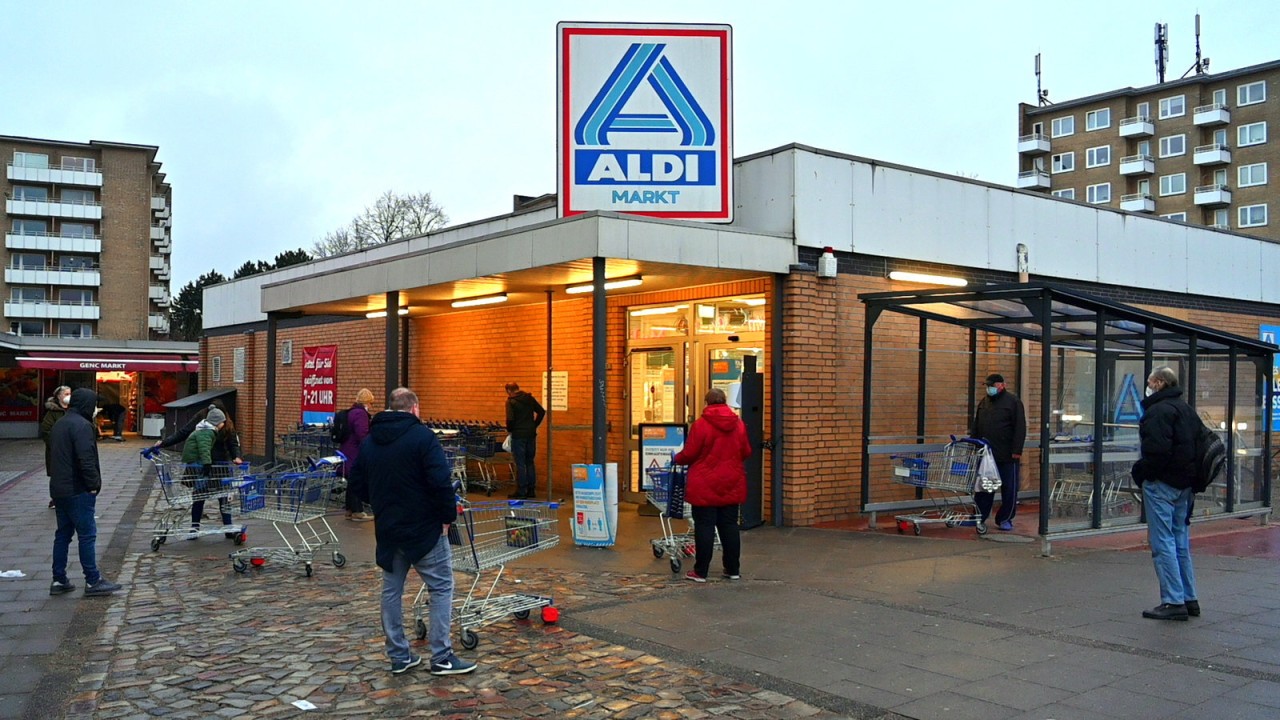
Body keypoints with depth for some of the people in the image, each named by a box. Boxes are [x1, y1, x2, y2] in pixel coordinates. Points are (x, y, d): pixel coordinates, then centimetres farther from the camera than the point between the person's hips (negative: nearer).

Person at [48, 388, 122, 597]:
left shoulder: (59, 424, 16)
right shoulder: (82, 425, -16)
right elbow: (86, 459, -23)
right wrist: (94, 484, -16)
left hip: (59, 489, 10)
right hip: (77, 491, -10)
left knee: (63, 533, 14)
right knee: (87, 534, -4)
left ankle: (59, 580, 17)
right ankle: (93, 581, -1)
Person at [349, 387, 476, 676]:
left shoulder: (369, 441, 6)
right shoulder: (422, 436, -14)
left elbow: (357, 483, 12)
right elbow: (441, 482, -22)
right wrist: (447, 516, -10)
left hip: (387, 530, 6)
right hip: (424, 528, -6)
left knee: (391, 590, 14)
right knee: (442, 587, 3)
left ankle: (398, 656, 19)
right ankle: (441, 657, 2)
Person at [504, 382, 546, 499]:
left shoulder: (511, 402, -9)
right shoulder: (529, 398, 8)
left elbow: (510, 419, -18)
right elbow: (542, 412, 8)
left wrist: (509, 430, -1)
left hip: (518, 435, -6)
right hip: (531, 434, 6)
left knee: (520, 464, -1)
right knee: (530, 462, 13)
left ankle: (521, 491, 1)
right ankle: (531, 490, 15)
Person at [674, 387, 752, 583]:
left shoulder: (700, 424, -12)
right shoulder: (738, 424, 3)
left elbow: (689, 454, -10)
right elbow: (746, 452, 10)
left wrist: (677, 459, 12)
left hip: (705, 486, -4)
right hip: (731, 485, 4)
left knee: (704, 526, 1)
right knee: (729, 526, 12)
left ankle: (700, 571, 6)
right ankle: (733, 570, 18)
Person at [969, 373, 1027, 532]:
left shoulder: (1013, 402, -3)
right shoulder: (983, 403, 14)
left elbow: (1020, 428, -8)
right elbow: (975, 427, 19)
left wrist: (1017, 450, -14)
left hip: (1007, 455, -5)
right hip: (985, 454, 5)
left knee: (1009, 489, 3)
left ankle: (1005, 519, 13)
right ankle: (980, 517, 13)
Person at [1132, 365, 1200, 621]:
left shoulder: (1159, 410, -15)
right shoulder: (1186, 409, 16)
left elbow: (1157, 449, -25)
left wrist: (1139, 472, -10)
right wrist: (1190, 476, 19)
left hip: (1162, 484, -10)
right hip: (1185, 484, 10)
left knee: (1163, 543, -5)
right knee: (1181, 542, 15)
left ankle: (1174, 602, -4)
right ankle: (1189, 599, 20)